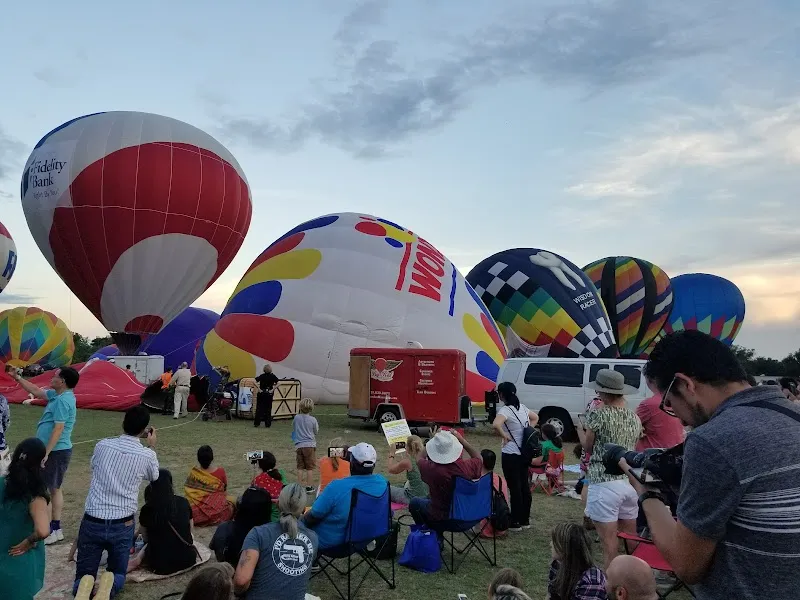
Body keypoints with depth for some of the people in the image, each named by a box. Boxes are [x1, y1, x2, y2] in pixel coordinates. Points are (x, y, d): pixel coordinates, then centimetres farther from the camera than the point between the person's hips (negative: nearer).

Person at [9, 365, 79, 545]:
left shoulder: (63, 400, -22)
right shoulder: (57, 395, 9)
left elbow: (58, 429, -25)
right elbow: (36, 391, 22)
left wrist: (46, 454, -23)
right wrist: (17, 378, 20)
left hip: (56, 452, -10)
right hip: (57, 451, 10)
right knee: (54, 489, 16)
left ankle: (48, 532, 3)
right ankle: (56, 529, 24)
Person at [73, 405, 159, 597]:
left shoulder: (102, 445, -4)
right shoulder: (147, 455, -9)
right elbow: (154, 477, 15)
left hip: (92, 522, 1)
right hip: (122, 525, -1)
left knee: (84, 574, 15)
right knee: (118, 573, 19)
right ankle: (111, 585, -14)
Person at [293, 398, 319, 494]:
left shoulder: (296, 418, -4)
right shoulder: (313, 420, -10)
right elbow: (316, 432, 4)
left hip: (299, 445, 2)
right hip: (309, 445, -2)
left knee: (300, 467, 11)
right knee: (309, 467, 6)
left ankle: (300, 486, 14)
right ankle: (308, 486, 9)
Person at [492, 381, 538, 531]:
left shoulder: (505, 410, -17)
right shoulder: (522, 407, 7)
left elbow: (496, 424, -37)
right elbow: (535, 418, 26)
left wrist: (504, 436, -20)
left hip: (511, 454, -8)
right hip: (524, 452, 8)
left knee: (514, 488, 0)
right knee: (524, 486, 14)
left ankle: (516, 523, 8)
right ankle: (525, 520, 24)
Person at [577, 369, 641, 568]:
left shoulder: (598, 415, -11)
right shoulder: (635, 418, 8)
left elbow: (588, 447, 0)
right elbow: (633, 447, 16)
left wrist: (580, 430, 18)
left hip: (604, 484, -6)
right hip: (630, 482, 7)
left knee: (610, 544, 0)